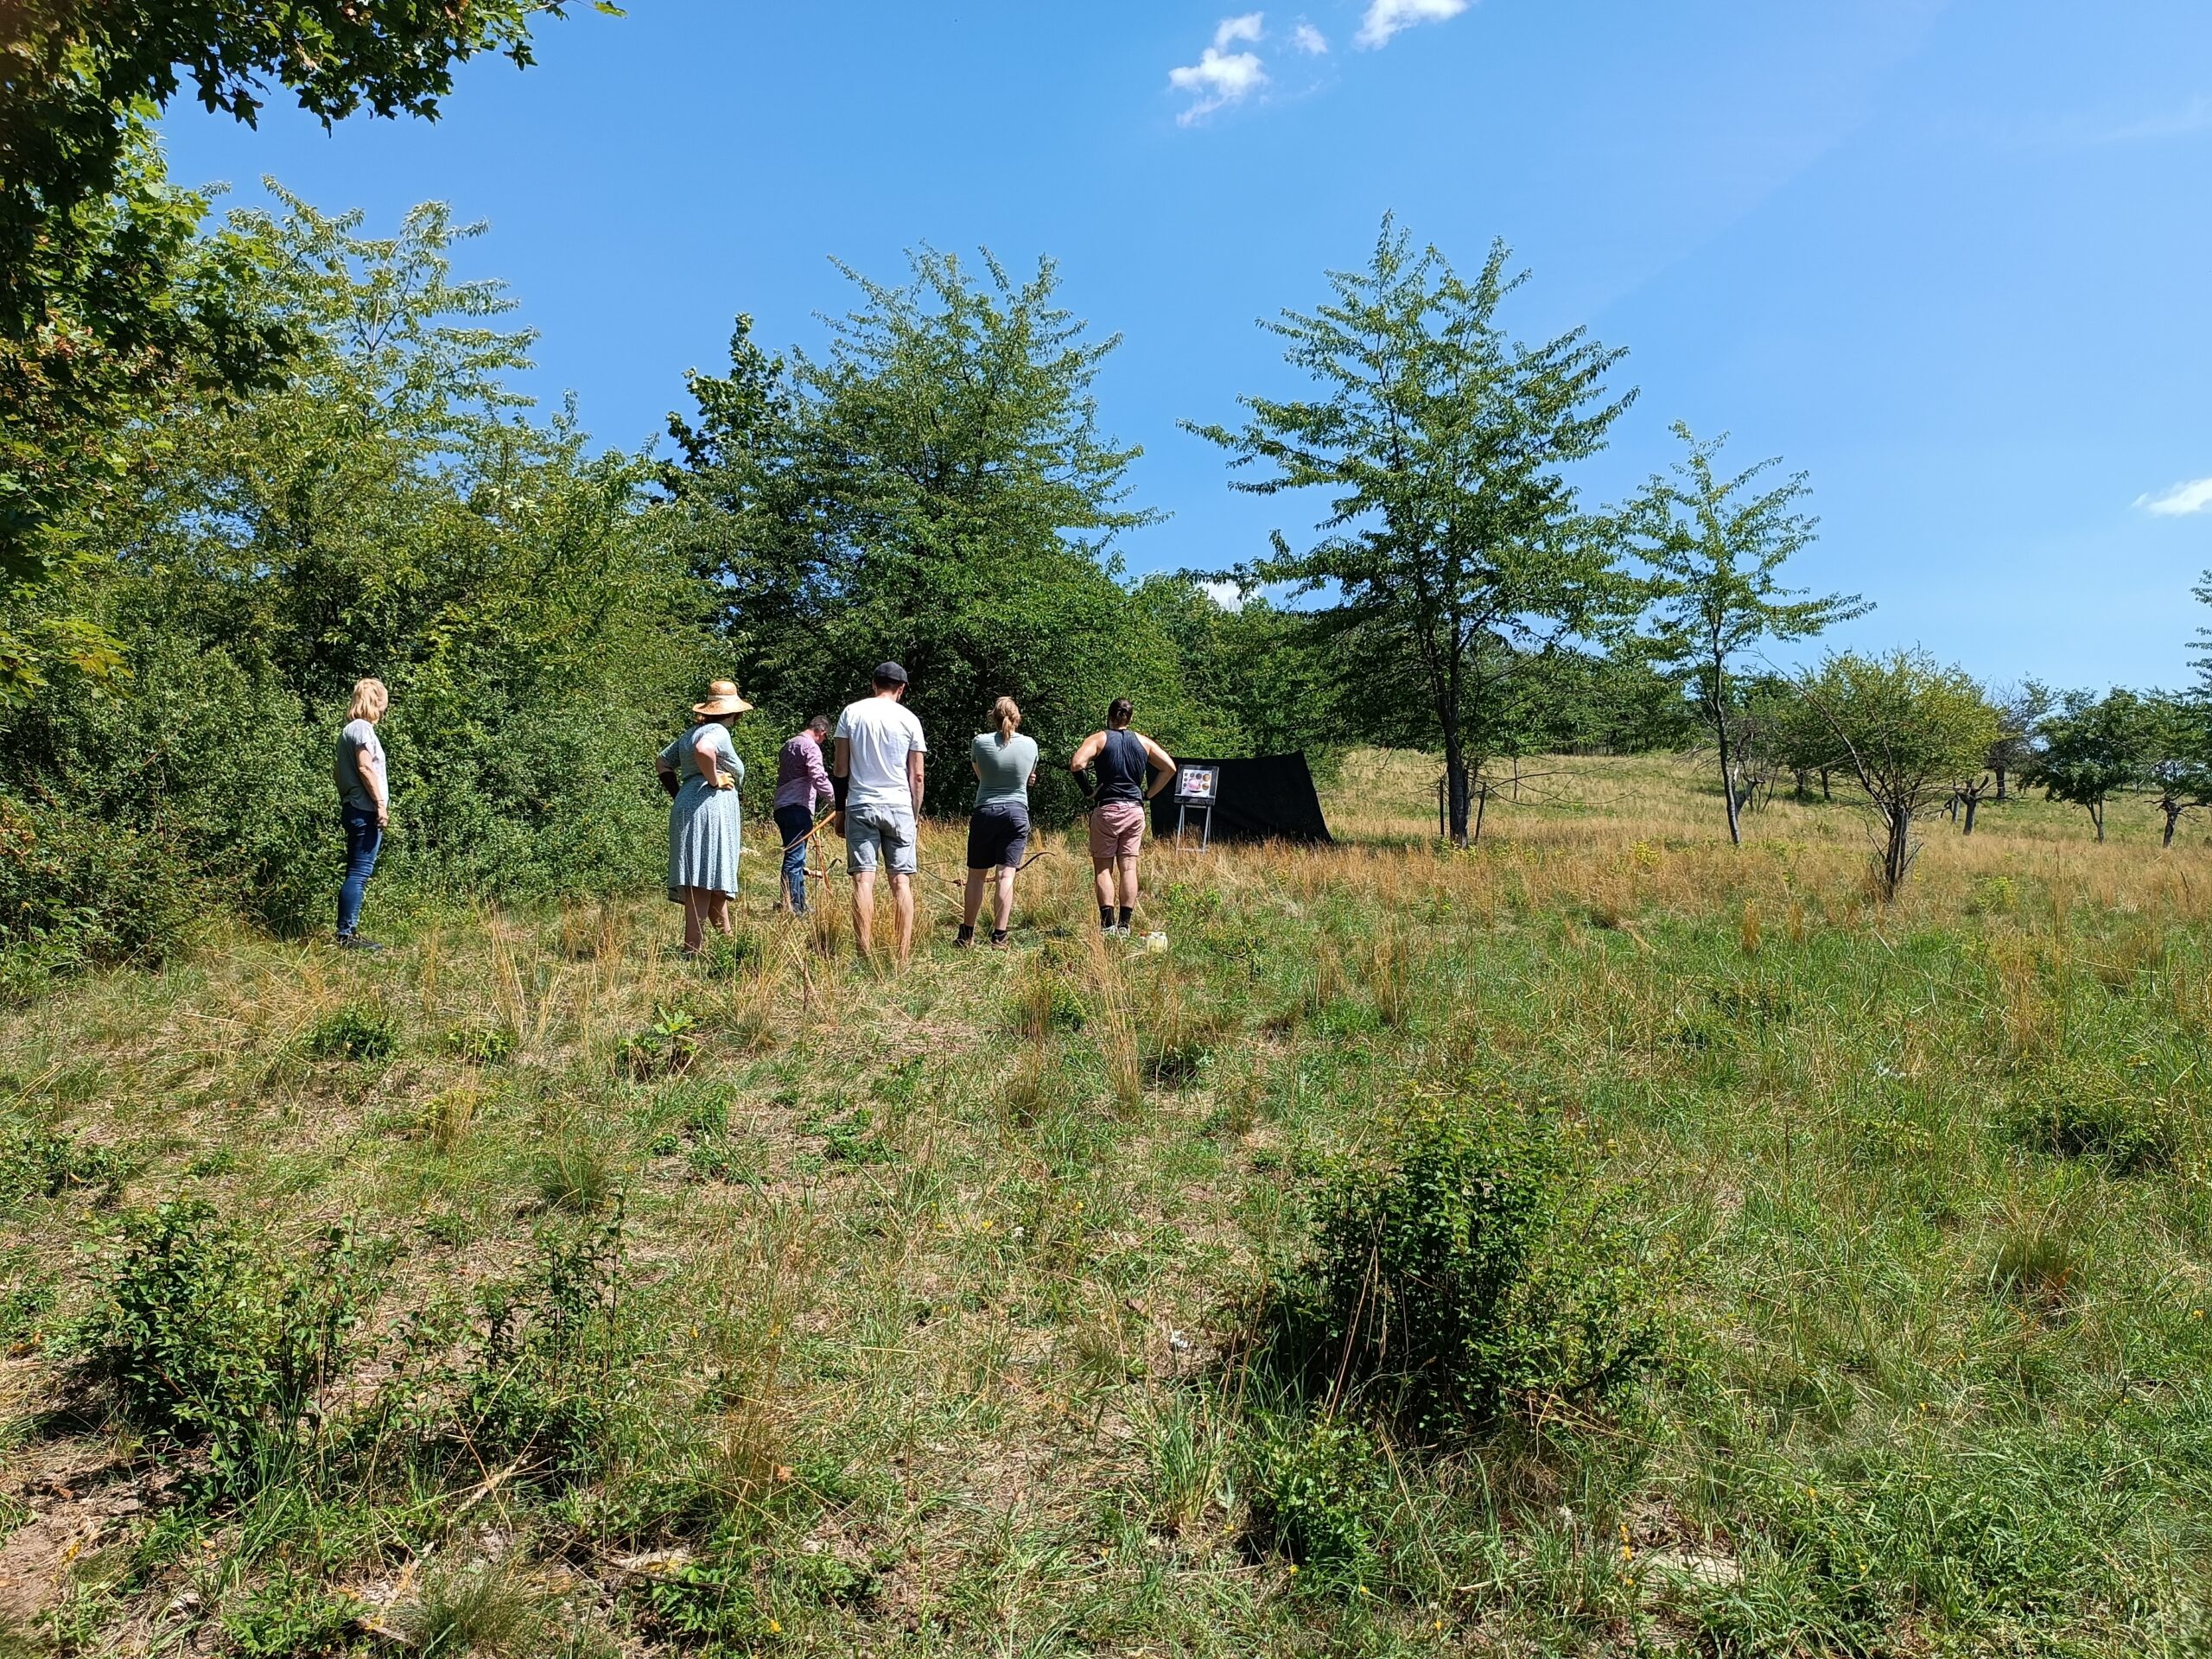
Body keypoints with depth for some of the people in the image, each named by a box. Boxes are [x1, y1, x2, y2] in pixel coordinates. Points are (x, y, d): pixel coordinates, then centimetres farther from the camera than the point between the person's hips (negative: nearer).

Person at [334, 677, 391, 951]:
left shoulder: (348, 729, 19)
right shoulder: (363, 728, -10)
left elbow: (338, 769, 22)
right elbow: (365, 768, -18)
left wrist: (344, 800, 24)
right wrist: (381, 804, -18)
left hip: (353, 808, 10)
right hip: (366, 811, -10)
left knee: (356, 873, 12)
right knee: (359, 874, -9)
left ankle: (348, 932, 15)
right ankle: (346, 934, -9)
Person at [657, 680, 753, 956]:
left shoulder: (691, 733, 21)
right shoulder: (718, 732, -8)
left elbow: (661, 763, 27)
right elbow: (703, 749, -31)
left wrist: (679, 793, 21)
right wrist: (714, 780, -17)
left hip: (686, 806, 10)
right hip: (711, 807, -10)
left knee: (715, 882, 14)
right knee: (703, 882, -9)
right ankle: (693, 948, -10)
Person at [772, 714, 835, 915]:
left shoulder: (789, 745, 20)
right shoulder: (811, 747, -8)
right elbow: (818, 777, -20)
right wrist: (833, 798, -9)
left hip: (782, 806, 10)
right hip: (798, 808, -9)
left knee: (796, 858, 15)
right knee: (795, 858, -9)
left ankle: (799, 904, 20)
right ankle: (789, 905, -10)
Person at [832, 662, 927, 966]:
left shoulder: (851, 712, 3)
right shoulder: (909, 719, 2)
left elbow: (840, 768, 3)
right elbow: (917, 775, 3)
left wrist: (840, 809, 11)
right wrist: (915, 814, 13)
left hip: (860, 805, 0)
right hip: (899, 806, 0)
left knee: (863, 879, -2)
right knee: (902, 881, 2)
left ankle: (866, 958, -6)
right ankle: (903, 959, 1)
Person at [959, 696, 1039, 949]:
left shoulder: (980, 742, -5)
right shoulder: (1030, 744, -1)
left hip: (985, 812, 0)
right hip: (1017, 814, 1)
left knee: (976, 875, 9)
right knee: (1007, 875, -1)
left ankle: (967, 934, 14)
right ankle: (999, 936, -4)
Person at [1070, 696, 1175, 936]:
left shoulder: (1099, 739, -2)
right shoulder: (1143, 742, 9)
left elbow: (1076, 764, -18)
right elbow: (1170, 767, 7)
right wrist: (1148, 794, 11)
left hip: (1107, 809, -3)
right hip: (1135, 810, 3)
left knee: (1103, 868, 3)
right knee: (1128, 868, 4)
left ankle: (1107, 923, -4)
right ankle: (1124, 924, 4)